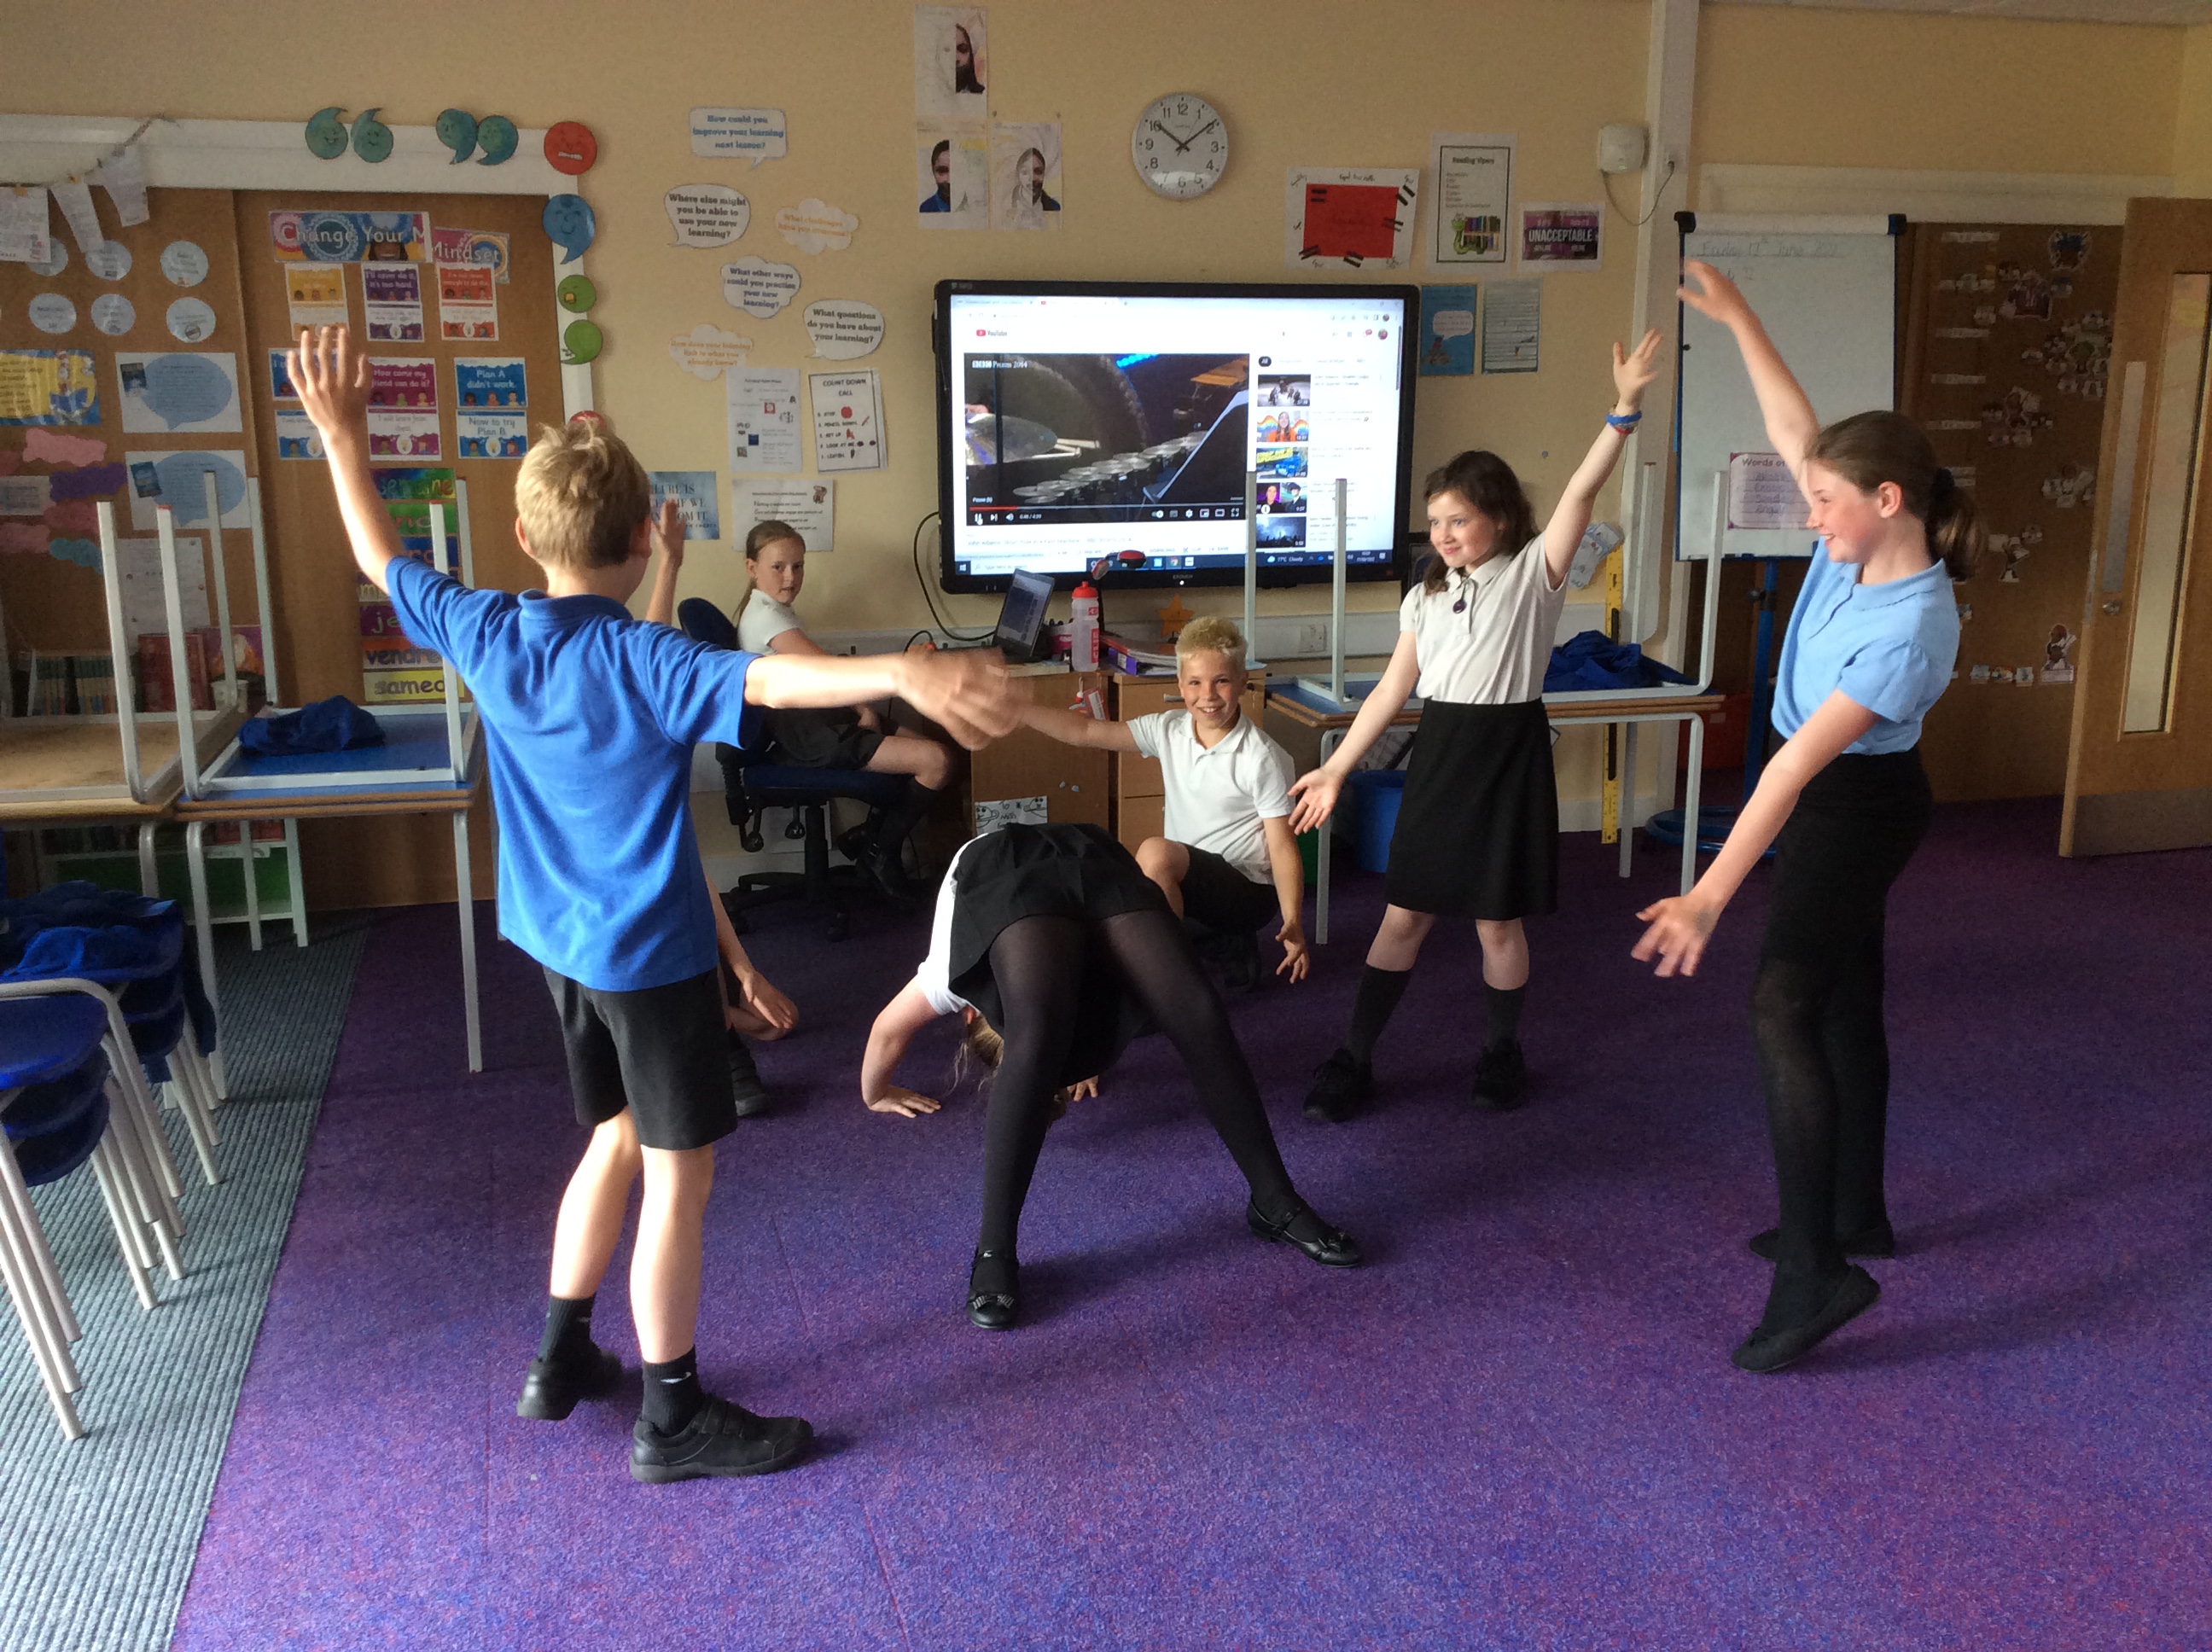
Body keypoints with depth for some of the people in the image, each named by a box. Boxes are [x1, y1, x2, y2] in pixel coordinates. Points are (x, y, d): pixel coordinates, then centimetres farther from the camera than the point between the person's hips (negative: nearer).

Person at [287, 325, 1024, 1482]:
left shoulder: (484, 635, -3)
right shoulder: (642, 663, -23)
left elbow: (381, 561, 14)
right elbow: (764, 678, -42)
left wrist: (344, 442, 25)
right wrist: (902, 672, -56)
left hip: (554, 938, 8)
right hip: (647, 949, -8)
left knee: (618, 1137, 24)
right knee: (681, 1173, 5)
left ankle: (562, 1358, 36)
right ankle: (674, 1419, 16)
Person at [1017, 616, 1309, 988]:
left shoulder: (1261, 758, -15)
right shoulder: (1169, 731, 0)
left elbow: (1282, 844, -14)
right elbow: (1085, 731, 0)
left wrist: (1292, 923, -25)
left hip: (1248, 890, -7)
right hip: (1184, 883, 7)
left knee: (1155, 853, -31)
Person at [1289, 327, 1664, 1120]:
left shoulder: (1534, 573, -3)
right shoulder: (1425, 597, 9)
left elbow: (1581, 492, -17)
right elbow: (1393, 688, 9)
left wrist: (1624, 411, -29)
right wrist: (1335, 768, 6)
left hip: (1508, 750, -3)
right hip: (1439, 750, 4)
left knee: (1497, 917, 5)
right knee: (1405, 912, 6)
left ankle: (1502, 1053, 26)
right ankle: (1353, 1057, 12)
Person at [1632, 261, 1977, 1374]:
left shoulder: (1910, 629, -30)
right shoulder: (1855, 546, -8)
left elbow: (1801, 760, -36)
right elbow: (1796, 433, 5)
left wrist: (1710, 894, -38)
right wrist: (1736, 318, 4)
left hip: (1857, 808, -9)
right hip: (1833, 796, 9)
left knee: (1782, 1006, -16)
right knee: (1844, 999, 16)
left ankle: (1815, 1270, -13)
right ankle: (1855, 1215, 31)